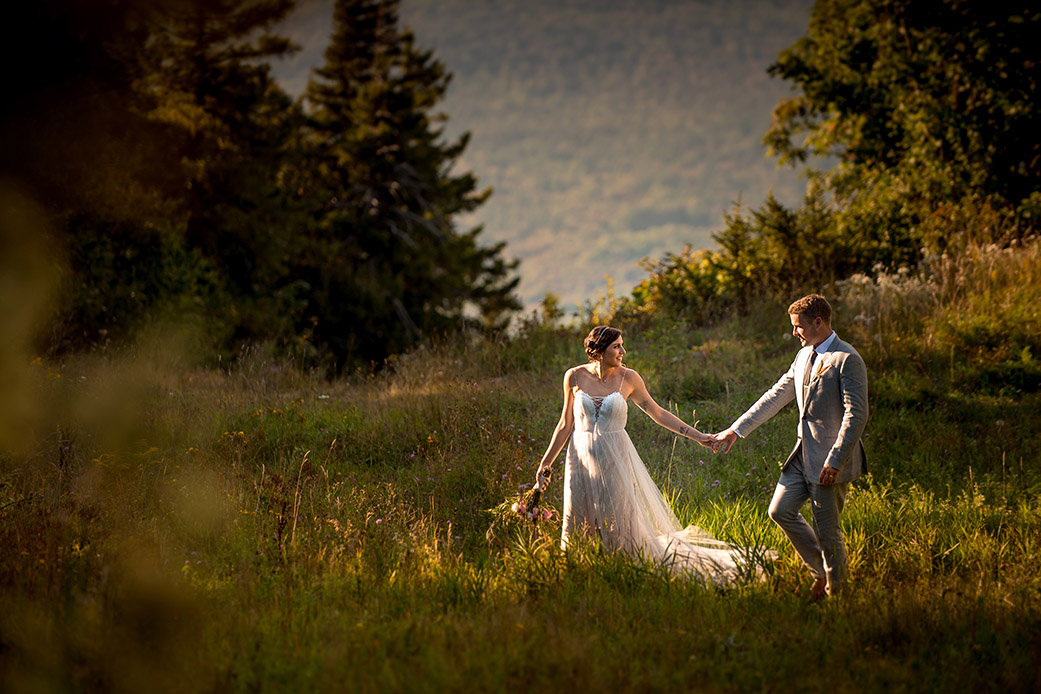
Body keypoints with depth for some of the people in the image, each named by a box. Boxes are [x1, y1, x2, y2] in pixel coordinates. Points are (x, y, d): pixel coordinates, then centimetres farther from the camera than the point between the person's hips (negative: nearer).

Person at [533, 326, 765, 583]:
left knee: (616, 528, 0)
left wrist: (698, 436, 5)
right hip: (581, 458, 1)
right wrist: (546, 462, 6)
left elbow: (658, 413, 6)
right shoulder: (575, 377, -3)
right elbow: (566, 424, 6)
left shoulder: (628, 378, -3)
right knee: (578, 526, 5)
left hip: (615, 458, -1)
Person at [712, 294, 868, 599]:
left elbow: (857, 415, -20)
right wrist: (736, 430, 15)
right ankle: (821, 571, 21)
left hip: (831, 459, -9)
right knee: (780, 510, 9)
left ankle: (835, 591, 14)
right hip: (803, 454, 9)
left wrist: (835, 461, -23)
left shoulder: (847, 360, -16)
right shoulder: (804, 356, 11)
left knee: (827, 530, -2)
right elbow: (776, 396, 17)